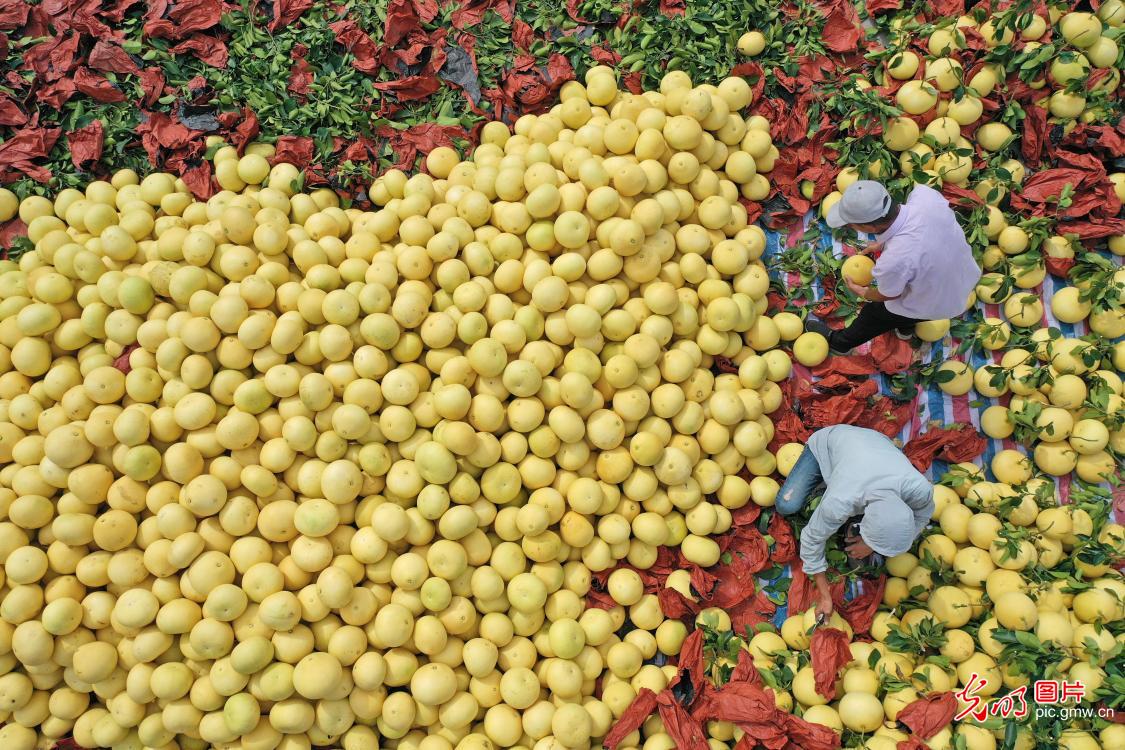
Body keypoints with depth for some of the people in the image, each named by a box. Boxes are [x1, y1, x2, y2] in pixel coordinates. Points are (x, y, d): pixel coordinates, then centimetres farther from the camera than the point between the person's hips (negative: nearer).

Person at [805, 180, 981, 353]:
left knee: (873, 314, 22)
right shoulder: (924, 193, -30)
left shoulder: (893, 261, -42)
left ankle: (839, 341, 52)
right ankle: (905, 326, 64)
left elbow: (888, 295, -17)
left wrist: (861, 291, 4)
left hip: (934, 306, -5)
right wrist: (883, 243, -2)